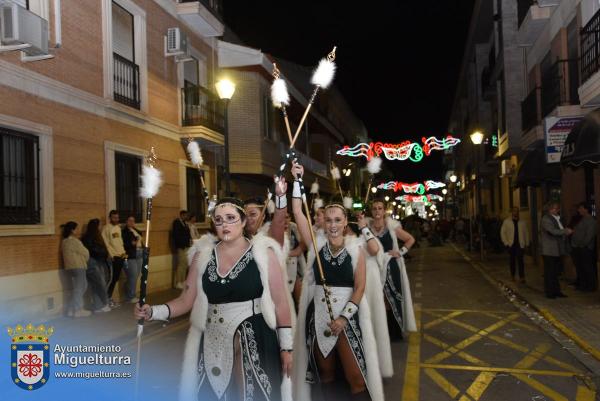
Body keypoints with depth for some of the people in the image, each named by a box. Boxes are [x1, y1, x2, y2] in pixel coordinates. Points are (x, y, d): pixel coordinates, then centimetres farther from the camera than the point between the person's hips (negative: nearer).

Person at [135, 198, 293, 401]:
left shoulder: (263, 252, -4)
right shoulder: (203, 254, 4)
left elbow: (280, 304, -3)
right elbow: (186, 300, 4)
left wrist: (286, 346, -3)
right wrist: (153, 312, -11)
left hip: (256, 342, -2)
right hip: (213, 343, 3)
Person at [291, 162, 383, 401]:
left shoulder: (355, 249, -5)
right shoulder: (317, 244, 0)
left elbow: (360, 287, -7)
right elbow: (297, 212, -6)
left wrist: (343, 317, -15)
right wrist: (297, 180, -11)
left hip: (347, 315, -2)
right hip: (318, 315, 3)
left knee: (355, 375, -1)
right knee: (324, 371, 16)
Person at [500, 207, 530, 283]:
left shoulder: (522, 222, 9)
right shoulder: (506, 221, 4)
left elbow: (526, 233, 13)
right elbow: (502, 232, 4)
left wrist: (526, 243, 7)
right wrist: (506, 243, -2)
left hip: (520, 245, 0)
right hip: (511, 245, 0)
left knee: (520, 260, -9)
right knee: (512, 260, 7)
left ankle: (522, 277, -10)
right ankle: (512, 276, 19)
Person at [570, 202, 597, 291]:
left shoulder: (591, 221, -10)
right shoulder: (581, 220, 17)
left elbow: (589, 235, -17)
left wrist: (583, 245, -18)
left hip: (585, 249, -9)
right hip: (577, 248, 9)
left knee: (587, 268, -2)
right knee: (579, 268, 13)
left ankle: (591, 286, 5)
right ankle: (581, 284, 22)